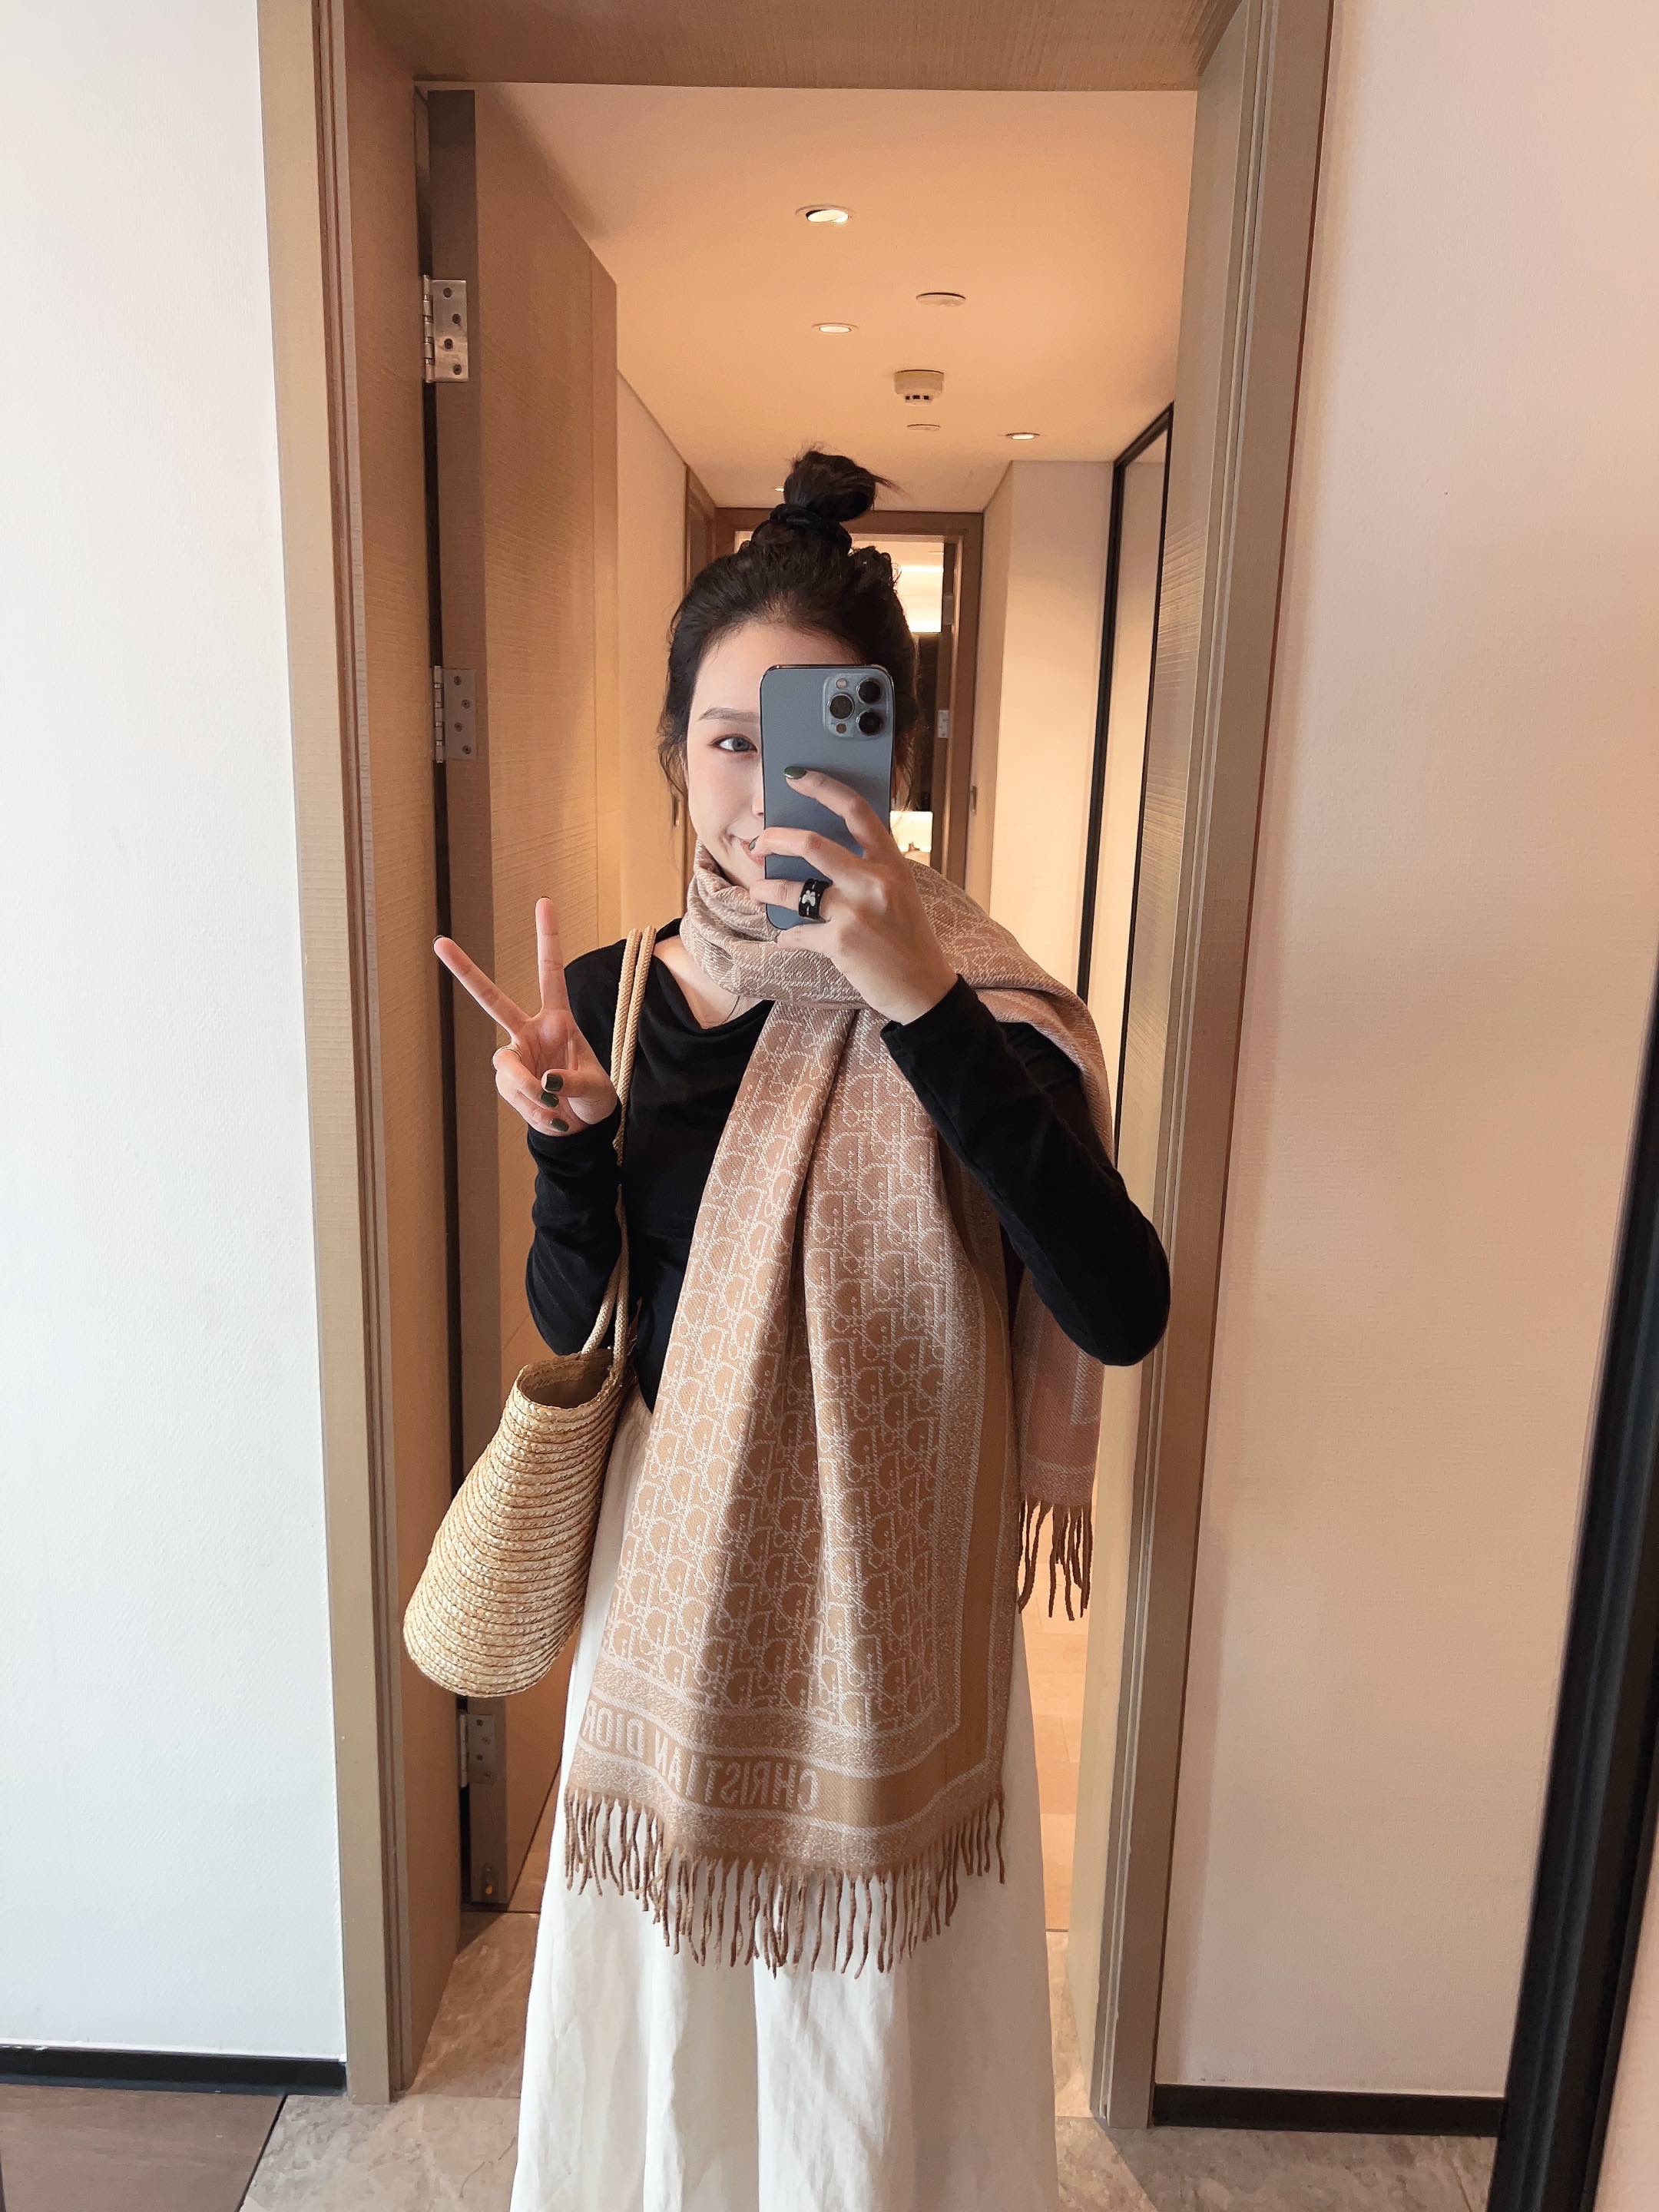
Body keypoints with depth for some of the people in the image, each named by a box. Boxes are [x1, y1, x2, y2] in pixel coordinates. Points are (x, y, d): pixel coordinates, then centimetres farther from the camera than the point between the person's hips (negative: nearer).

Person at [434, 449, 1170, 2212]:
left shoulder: (968, 997, -16)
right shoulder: (612, 994, -5)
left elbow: (1122, 1314, -29)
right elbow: (575, 1324, 0)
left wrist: (927, 1006, -36)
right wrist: (565, 1138, -19)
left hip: (887, 1578, -3)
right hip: (673, 1566, 3)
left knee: (867, 2018, 21)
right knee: (669, 2000, 25)